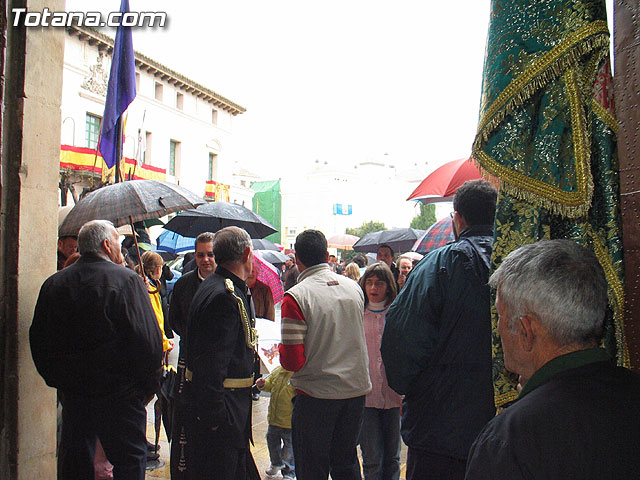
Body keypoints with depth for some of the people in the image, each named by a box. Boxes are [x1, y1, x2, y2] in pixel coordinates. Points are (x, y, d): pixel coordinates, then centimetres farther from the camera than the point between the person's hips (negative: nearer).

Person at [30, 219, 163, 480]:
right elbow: (149, 339, -17)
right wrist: (150, 385, -5)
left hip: (72, 392, 6)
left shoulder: (53, 284, 4)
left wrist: (56, 379, 19)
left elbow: (38, 339, 10)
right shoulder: (127, 280, -13)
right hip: (120, 392, -5)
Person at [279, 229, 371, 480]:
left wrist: (281, 349, 3)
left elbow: (292, 361, -17)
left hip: (317, 393, -5)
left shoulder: (295, 296, -16)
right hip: (356, 388, 5)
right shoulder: (354, 288, 2)